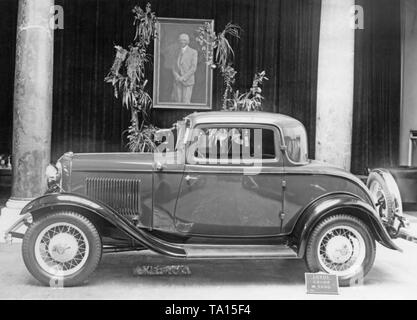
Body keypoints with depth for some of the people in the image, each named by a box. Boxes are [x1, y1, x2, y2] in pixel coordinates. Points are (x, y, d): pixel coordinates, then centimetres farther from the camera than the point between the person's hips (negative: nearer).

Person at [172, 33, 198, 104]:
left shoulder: (193, 52, -3)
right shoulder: (177, 52, 12)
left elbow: (193, 68, -10)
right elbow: (174, 68, 10)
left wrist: (183, 78, -15)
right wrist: (177, 77, -9)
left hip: (187, 81, -4)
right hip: (177, 82, 4)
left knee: (185, 102, -9)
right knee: (178, 102, 1)